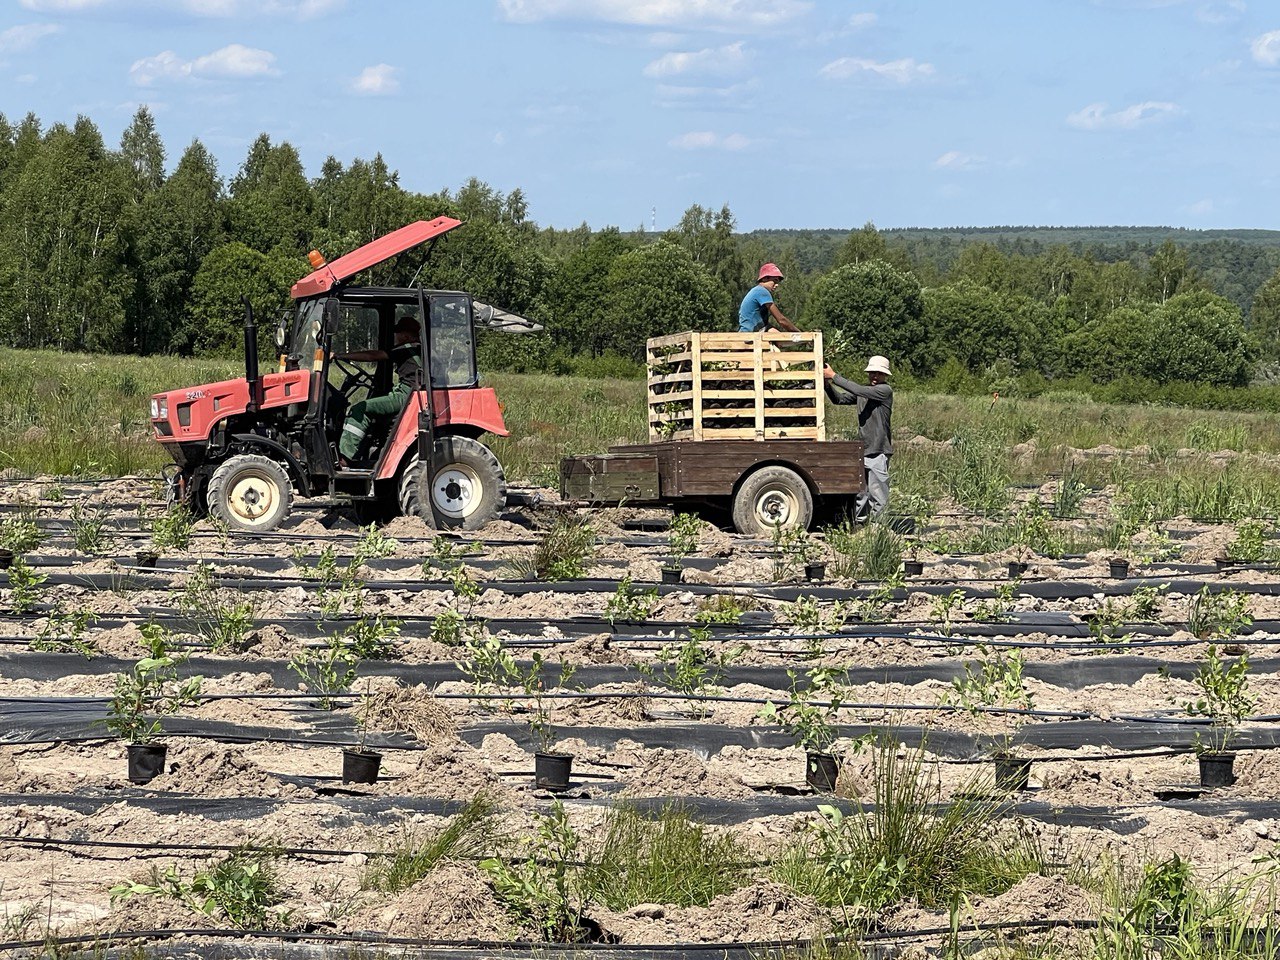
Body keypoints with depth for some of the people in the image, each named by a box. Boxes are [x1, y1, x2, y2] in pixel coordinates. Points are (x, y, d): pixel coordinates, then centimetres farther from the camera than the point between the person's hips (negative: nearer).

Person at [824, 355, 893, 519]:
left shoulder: (885, 390, -8)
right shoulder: (864, 392, 15)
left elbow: (858, 390, -17)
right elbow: (839, 398, 14)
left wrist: (834, 376, -13)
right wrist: (827, 382, -3)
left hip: (878, 451, -7)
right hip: (862, 450, 7)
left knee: (878, 494, -6)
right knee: (859, 494, 9)